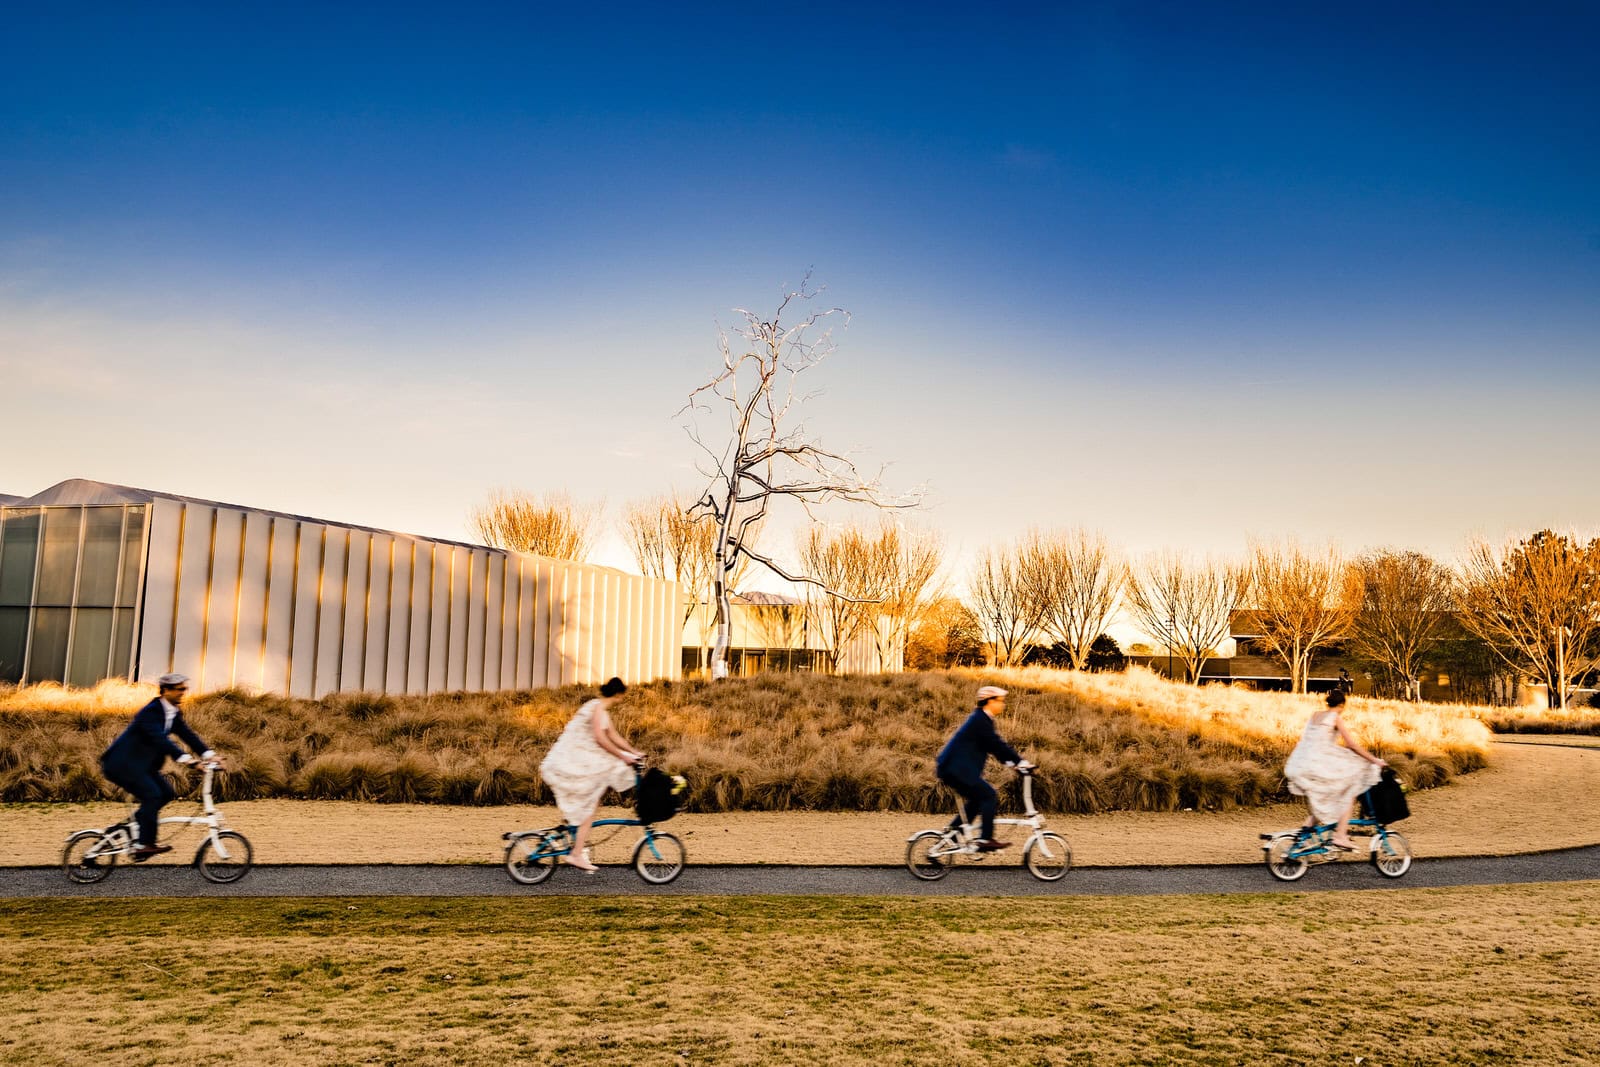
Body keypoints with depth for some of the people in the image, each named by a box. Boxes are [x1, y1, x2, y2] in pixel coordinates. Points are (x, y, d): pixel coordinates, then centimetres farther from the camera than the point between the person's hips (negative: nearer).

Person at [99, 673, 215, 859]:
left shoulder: (174, 713, 6)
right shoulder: (151, 711, -22)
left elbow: (187, 734, 0)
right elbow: (159, 738, -34)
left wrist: (207, 753, -15)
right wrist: (183, 758, -45)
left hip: (142, 763, 9)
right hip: (121, 763, -9)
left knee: (166, 793, -4)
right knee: (152, 795, -20)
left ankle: (139, 819, 14)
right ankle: (144, 845, -16)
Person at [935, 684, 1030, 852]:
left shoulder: (980, 719, 18)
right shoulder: (981, 719, -13)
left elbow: (994, 745, 22)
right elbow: (997, 744, -19)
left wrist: (1009, 762, 12)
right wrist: (1021, 761, -17)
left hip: (952, 768, 10)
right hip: (956, 769, -10)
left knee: (978, 799, 18)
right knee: (990, 796, -10)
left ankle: (953, 830, 20)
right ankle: (986, 839, -9)